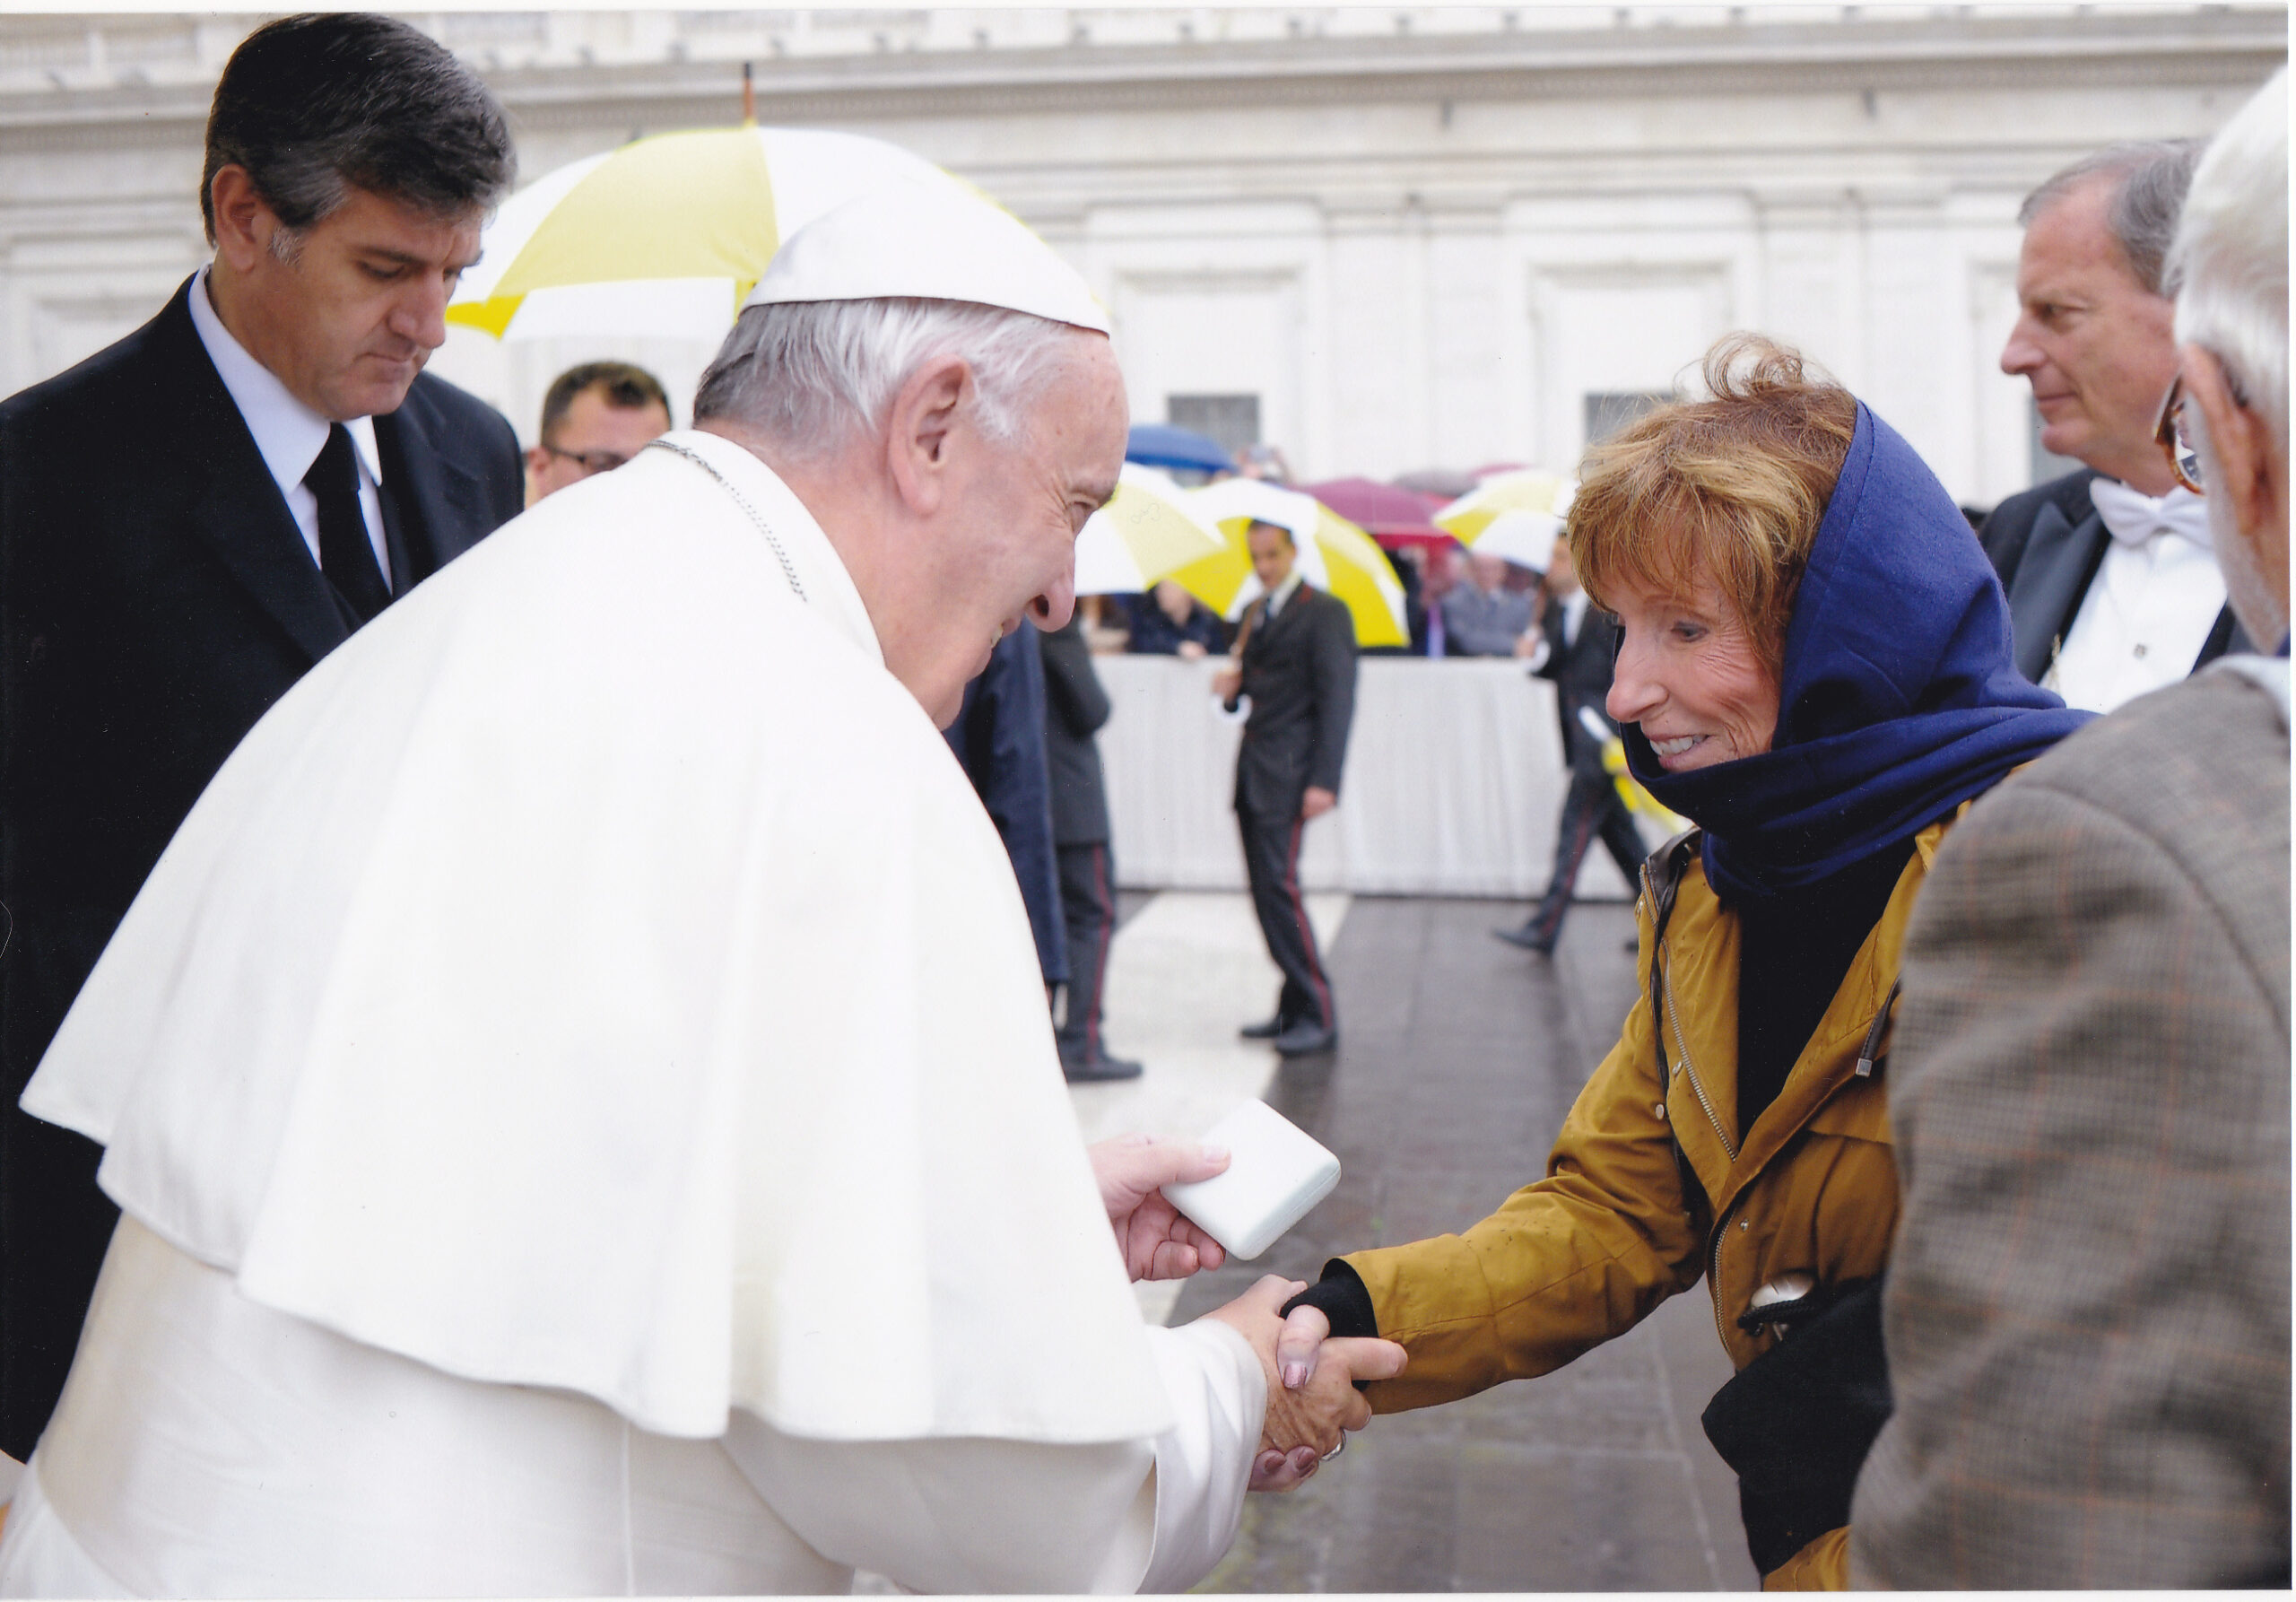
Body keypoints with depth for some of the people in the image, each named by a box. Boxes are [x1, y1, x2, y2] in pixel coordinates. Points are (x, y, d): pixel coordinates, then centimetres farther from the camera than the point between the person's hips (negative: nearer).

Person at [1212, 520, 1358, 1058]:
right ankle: (1295, 1009, 14)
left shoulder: (1324, 611, -6)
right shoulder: (1256, 613, 20)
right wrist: (1231, 685, 2)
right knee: (1264, 887, 7)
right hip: (1253, 770, 8)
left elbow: (1337, 698, -12)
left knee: (1279, 882, -14)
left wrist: (1324, 781, -19)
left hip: (1288, 771, -8)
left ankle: (1318, 1016, -8)